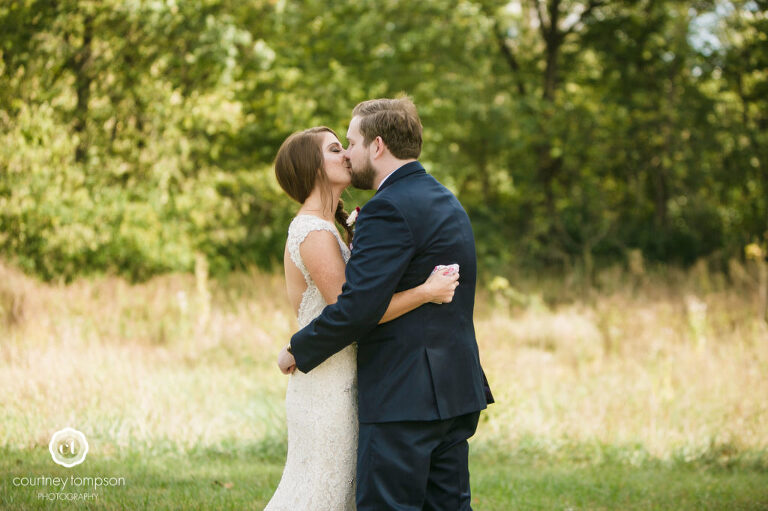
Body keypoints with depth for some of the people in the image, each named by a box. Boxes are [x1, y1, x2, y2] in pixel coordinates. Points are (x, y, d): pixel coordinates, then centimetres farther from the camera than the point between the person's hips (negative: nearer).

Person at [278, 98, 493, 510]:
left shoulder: (388, 210, -15)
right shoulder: (446, 202, 16)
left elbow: (356, 309, -21)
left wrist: (297, 351, -7)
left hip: (403, 398, -10)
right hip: (456, 388, 10)